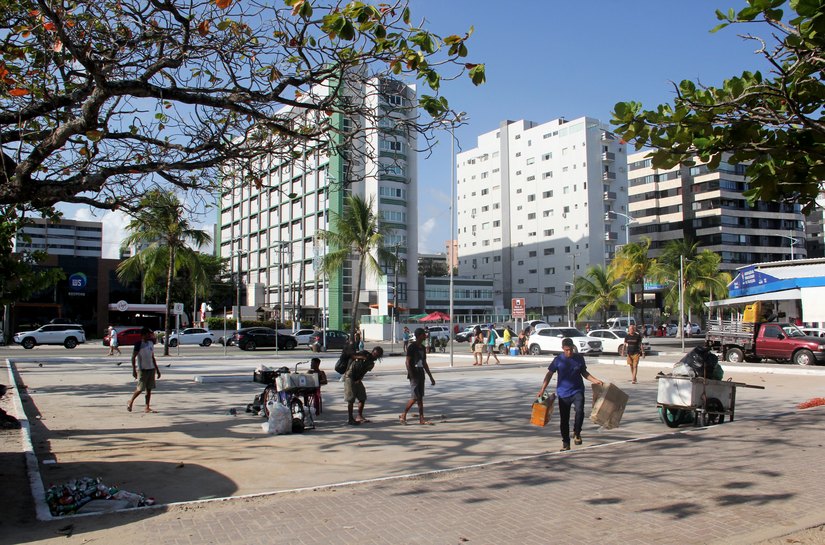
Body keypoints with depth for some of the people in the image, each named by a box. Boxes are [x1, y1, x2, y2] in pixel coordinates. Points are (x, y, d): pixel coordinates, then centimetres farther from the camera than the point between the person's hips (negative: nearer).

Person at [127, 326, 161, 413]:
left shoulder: (151, 343, 12)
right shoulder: (139, 344, -10)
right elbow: (133, 357, -11)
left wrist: (157, 369, 18)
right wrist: (134, 370, -17)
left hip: (151, 369, 6)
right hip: (142, 369, -6)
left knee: (149, 389, 5)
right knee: (140, 388, -5)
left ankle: (147, 408, 9)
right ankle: (130, 402, 19)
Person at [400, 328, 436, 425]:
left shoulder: (422, 347, 13)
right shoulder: (412, 347, -11)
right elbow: (407, 362, -15)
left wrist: (431, 377, 19)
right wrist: (411, 376, -21)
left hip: (421, 374, 8)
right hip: (414, 375, -8)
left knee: (420, 397, 8)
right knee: (415, 397, -9)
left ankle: (421, 419, 10)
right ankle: (403, 415, 4)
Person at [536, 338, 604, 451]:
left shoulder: (579, 358, 2)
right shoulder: (558, 360, -4)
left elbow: (584, 373, 15)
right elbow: (549, 374, -1)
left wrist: (596, 380, 3)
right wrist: (542, 390, -7)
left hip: (577, 391, 0)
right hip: (563, 393, 0)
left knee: (579, 410, -24)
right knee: (564, 420, 3)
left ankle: (577, 433, 0)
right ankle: (566, 443, 18)